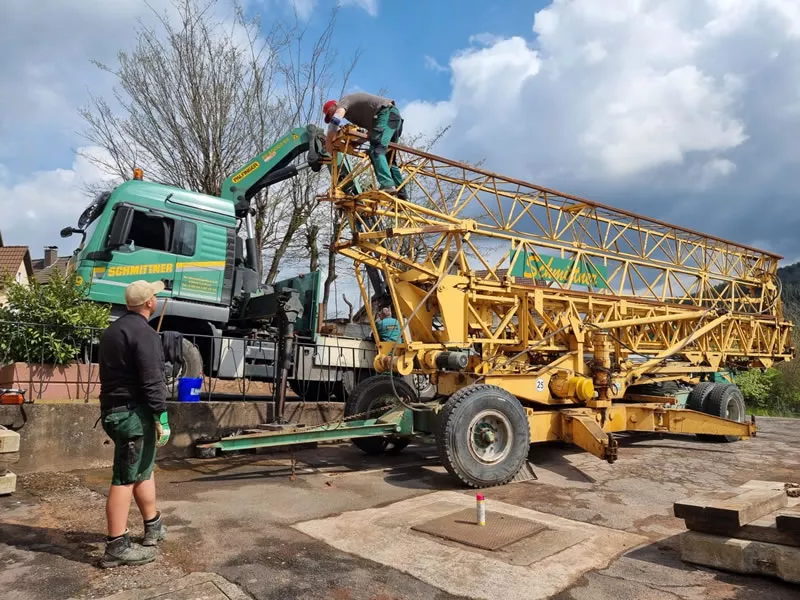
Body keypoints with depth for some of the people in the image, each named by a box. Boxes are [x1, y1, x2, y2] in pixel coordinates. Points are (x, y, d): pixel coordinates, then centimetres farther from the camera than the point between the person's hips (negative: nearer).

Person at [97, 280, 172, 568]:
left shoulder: (113, 330, 16)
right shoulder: (143, 332, -15)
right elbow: (152, 380, -21)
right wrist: (161, 416, -19)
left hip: (113, 409, 10)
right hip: (134, 412, -10)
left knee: (143, 469, 20)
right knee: (126, 478, -6)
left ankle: (153, 526, 31)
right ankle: (117, 547, 0)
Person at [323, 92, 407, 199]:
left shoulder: (343, 102, 0)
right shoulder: (353, 110, 28)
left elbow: (335, 121, -18)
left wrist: (328, 142, -10)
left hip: (387, 113, -10)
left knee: (376, 151, -21)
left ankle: (387, 185, -37)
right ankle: (401, 193, 5)